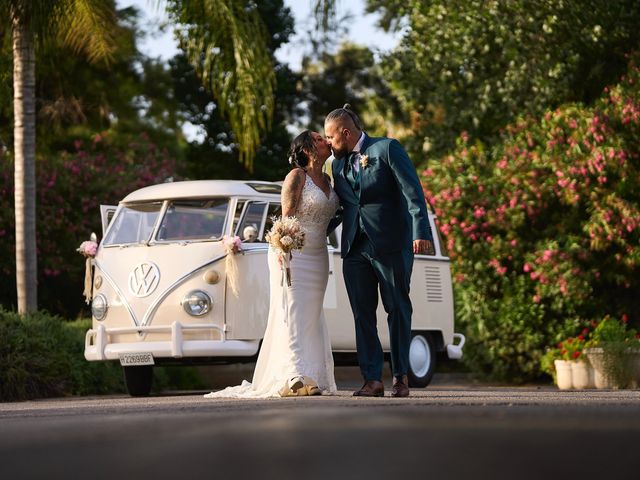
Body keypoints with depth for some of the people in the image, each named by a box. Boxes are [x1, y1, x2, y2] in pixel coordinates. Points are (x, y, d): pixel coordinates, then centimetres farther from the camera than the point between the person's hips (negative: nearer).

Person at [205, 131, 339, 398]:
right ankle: (294, 379, -17)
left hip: (317, 256, 7)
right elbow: (287, 217, -14)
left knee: (311, 318, 5)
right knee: (293, 315, -11)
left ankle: (312, 376, 5)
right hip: (293, 253, -7)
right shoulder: (296, 177, -9)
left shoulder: (327, 180, 13)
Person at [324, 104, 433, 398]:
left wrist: (421, 231, -20)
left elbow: (412, 192, -9)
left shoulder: (387, 149, -2)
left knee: (398, 310, 2)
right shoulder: (338, 164, 17)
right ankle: (372, 380, 1)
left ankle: (400, 377, 10)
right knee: (362, 315, 1)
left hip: (390, 245, -6)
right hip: (355, 249, 6)